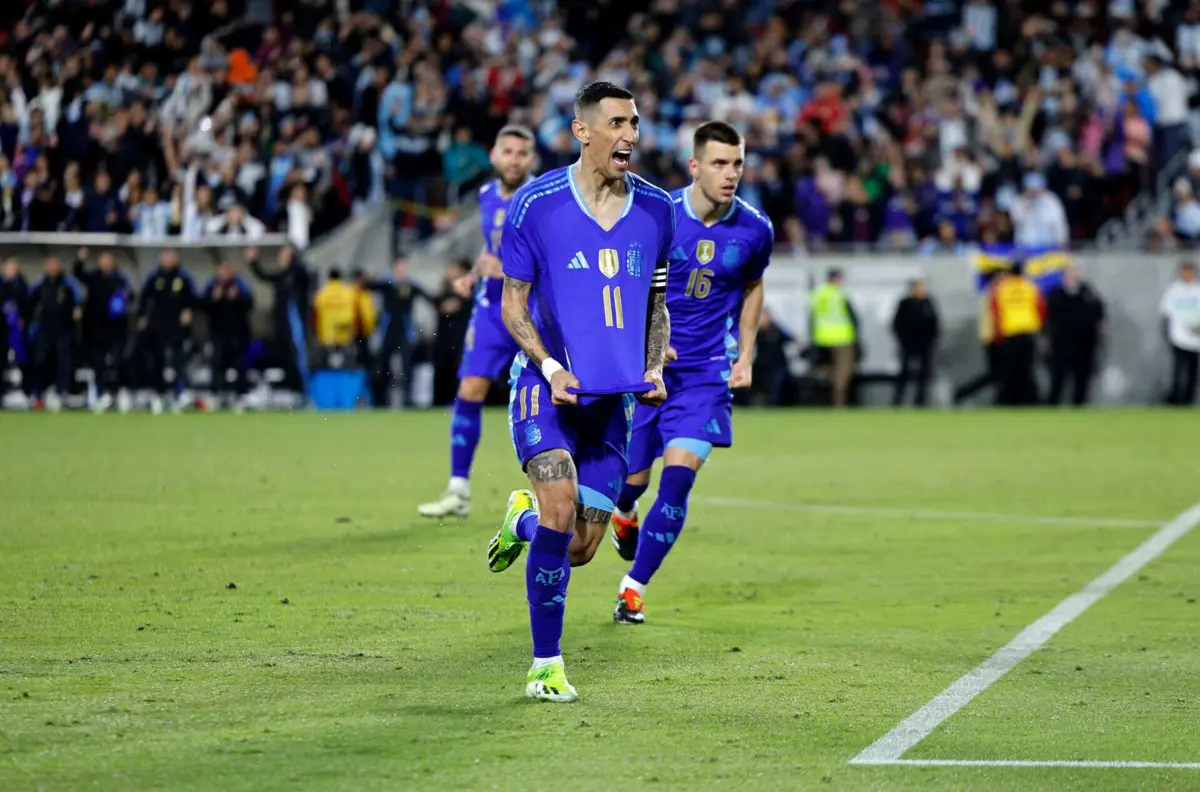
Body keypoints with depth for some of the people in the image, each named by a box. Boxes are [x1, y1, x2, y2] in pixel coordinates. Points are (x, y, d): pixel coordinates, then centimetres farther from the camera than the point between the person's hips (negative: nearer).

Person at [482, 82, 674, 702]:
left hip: (614, 397, 4)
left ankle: (523, 519, 40)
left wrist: (654, 369, -1)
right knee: (562, 506, -23)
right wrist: (550, 366, -16)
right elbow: (512, 304, -1)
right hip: (547, 385, -4)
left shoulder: (656, 210, 5)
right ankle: (546, 665, -10)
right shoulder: (536, 204, -7)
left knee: (580, 549, 2)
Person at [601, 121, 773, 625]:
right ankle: (624, 516, 46)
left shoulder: (755, 229, -4)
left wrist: (746, 356, 9)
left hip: (708, 373, 1)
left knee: (678, 478, -14)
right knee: (631, 479, 5)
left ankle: (633, 590, -1)